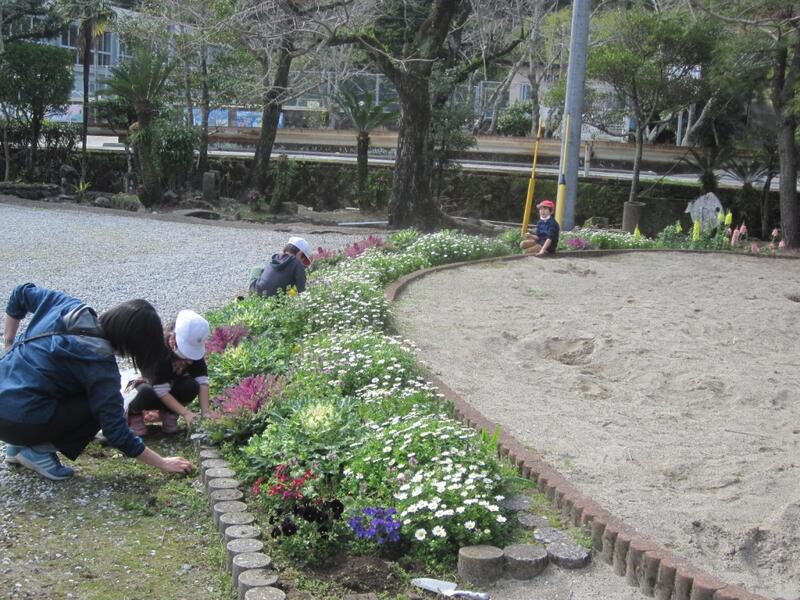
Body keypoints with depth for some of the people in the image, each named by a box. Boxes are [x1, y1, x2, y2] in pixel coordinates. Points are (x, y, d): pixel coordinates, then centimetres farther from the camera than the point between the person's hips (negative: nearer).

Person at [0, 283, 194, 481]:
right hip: (18, 423, -8)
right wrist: (163, 463, -6)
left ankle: (19, 445, 16)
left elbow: (22, 294, 16)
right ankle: (39, 450, -2)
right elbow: (117, 433, -14)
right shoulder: (100, 365, -17)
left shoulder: (70, 307, 1)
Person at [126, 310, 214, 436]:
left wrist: (205, 412, -37)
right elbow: (161, 391, -37)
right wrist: (185, 413, -42)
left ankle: (168, 413, -2)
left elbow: (202, 381, -24)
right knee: (146, 392, -40)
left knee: (192, 386, -28)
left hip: (172, 386, 4)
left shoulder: (195, 350, -20)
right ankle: (134, 413, -6)